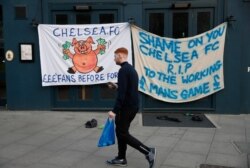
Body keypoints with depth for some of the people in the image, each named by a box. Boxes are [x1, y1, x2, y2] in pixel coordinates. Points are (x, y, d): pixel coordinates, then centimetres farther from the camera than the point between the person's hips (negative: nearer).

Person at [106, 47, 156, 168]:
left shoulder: (123, 70, -18)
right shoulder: (131, 69, 14)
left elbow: (122, 93, -25)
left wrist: (114, 111, -25)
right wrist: (116, 86, 20)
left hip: (127, 107, -10)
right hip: (132, 106, 10)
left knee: (122, 133, -2)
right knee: (121, 131, 16)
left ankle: (148, 151, -5)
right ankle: (121, 158, 21)